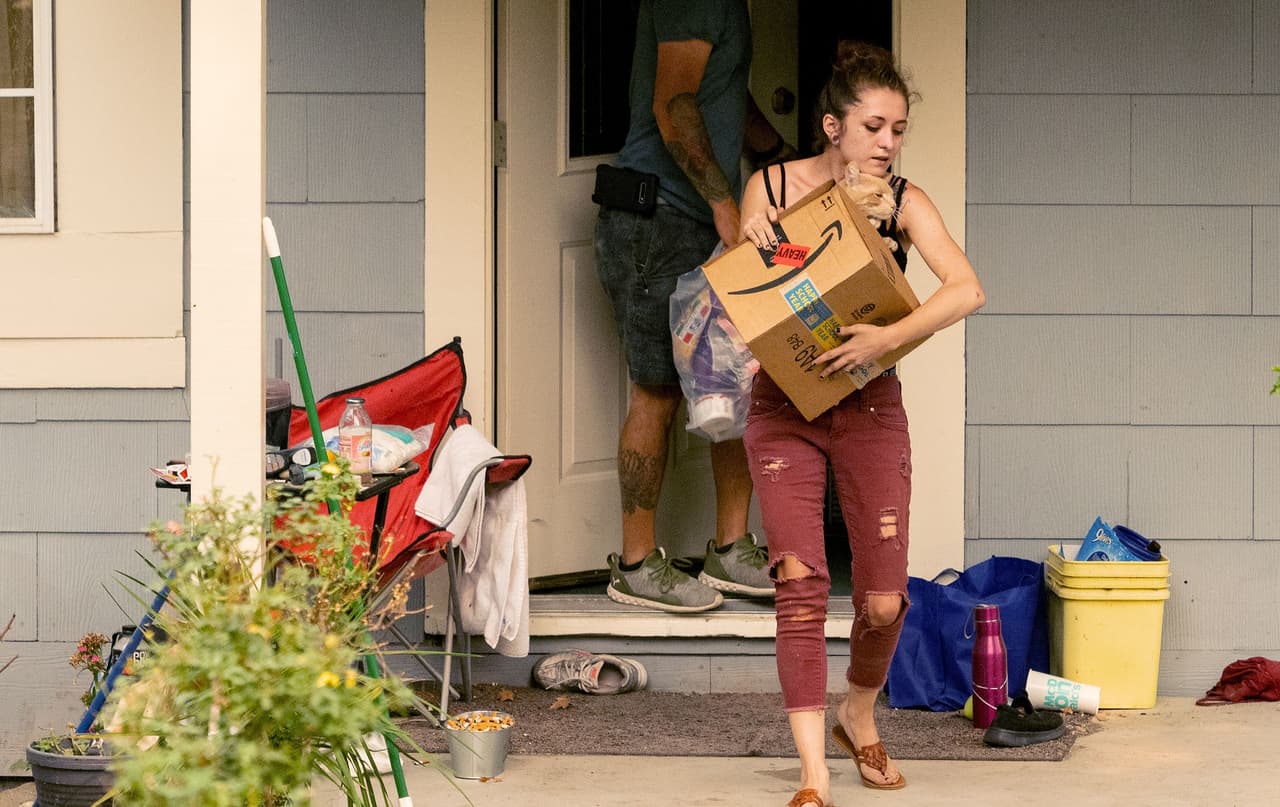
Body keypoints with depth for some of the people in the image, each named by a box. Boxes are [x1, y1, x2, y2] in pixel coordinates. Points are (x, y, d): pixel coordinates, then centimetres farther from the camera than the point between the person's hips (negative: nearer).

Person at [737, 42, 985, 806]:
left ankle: (859, 720, 30)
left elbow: (968, 290, -21)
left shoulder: (902, 201, -6)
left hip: (870, 407, 1)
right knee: (801, 588, -11)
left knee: (884, 599, -1)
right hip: (784, 408, -1)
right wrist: (756, 247, -18)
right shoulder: (771, 187, -4)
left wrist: (888, 336, -34)